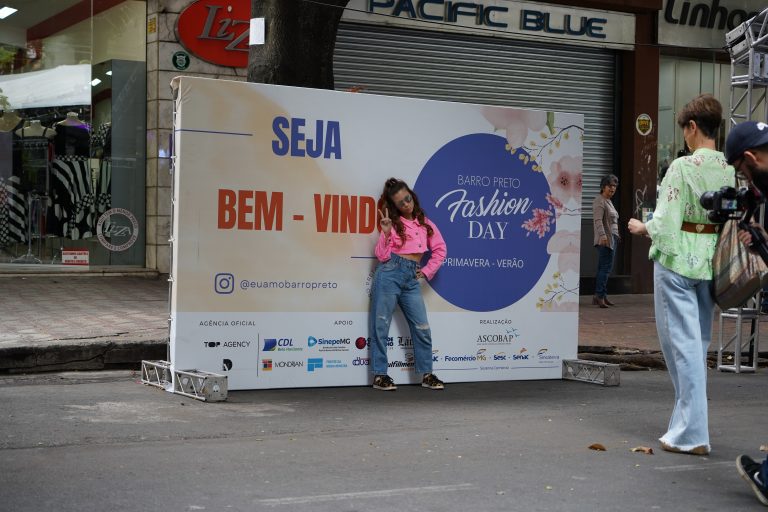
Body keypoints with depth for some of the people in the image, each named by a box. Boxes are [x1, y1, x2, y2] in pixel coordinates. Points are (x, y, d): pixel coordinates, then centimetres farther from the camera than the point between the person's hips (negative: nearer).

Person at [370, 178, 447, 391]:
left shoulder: (424, 223, 12)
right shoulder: (392, 223, 3)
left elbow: (440, 250, 17)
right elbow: (382, 256, -4)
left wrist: (427, 271, 9)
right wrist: (386, 233, -16)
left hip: (411, 279, 3)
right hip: (389, 273, -3)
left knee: (422, 328, 3)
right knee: (381, 326, -1)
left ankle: (427, 374, 12)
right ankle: (379, 375, 6)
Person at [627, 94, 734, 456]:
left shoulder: (683, 167, -15)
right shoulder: (730, 171, 2)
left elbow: (665, 221, -16)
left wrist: (641, 227, 3)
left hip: (678, 259, -6)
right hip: (712, 262, 6)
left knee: (683, 345, -2)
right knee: (698, 343, 17)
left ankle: (692, 433, -2)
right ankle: (687, 421, 28)